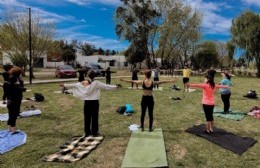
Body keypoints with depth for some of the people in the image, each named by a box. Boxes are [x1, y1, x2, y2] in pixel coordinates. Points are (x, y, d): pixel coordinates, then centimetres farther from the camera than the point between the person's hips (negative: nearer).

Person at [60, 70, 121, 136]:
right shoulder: (97, 83, -9)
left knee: (87, 117, 10)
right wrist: (115, 86, -6)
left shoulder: (83, 83, -2)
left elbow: (73, 85, 4)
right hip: (95, 102, -2)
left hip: (87, 102, 2)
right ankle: (94, 132, 12)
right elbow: (106, 86, -10)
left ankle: (87, 132, 17)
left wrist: (65, 85, 15)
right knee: (95, 117, 6)